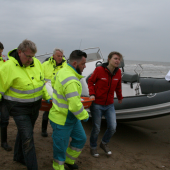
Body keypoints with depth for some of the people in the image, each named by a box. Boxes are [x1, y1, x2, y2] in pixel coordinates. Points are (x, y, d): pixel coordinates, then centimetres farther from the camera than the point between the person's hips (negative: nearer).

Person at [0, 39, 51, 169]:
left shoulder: (36, 62, -3)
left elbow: (41, 81, 12)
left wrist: (46, 96, 16)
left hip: (35, 105, 6)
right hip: (19, 107, -6)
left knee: (24, 132, 23)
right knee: (27, 137, -5)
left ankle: (19, 157, 45)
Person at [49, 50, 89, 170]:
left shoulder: (63, 71, 0)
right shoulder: (71, 81, -32)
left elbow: (55, 79, 22)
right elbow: (75, 106, -34)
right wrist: (85, 116, -15)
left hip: (71, 117, 10)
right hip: (62, 121, -10)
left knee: (80, 138, 21)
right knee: (61, 147, 11)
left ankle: (69, 160, 43)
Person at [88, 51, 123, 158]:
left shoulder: (118, 72, -2)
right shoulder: (99, 70, -14)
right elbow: (90, 82, -3)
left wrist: (120, 97, 20)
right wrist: (92, 94, -16)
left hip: (110, 105, 4)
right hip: (97, 104, -4)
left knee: (112, 128, 2)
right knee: (96, 129, 5)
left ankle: (104, 143, 32)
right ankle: (93, 147, 31)